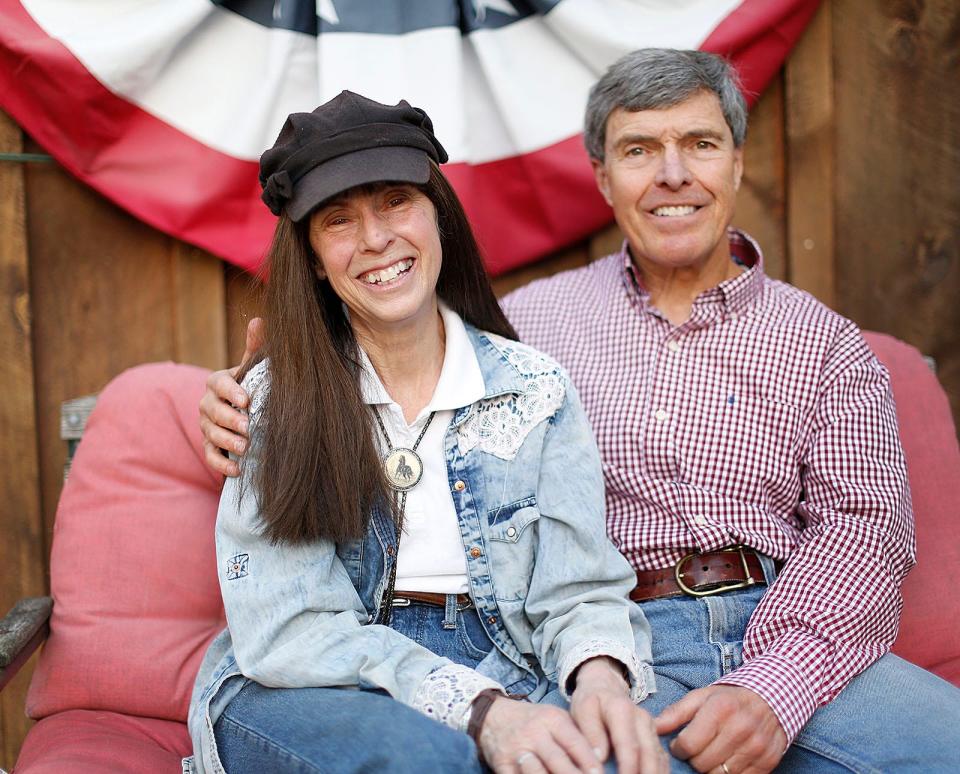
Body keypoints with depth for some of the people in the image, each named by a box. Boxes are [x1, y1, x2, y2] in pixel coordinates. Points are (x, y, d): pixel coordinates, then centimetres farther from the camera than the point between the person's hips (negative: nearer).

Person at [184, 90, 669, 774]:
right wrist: (481, 710, -24)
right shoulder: (273, 399, -1)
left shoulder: (535, 391, 6)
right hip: (303, 692, -2)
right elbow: (286, 627, -10)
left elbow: (577, 593, 2)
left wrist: (600, 674, -23)